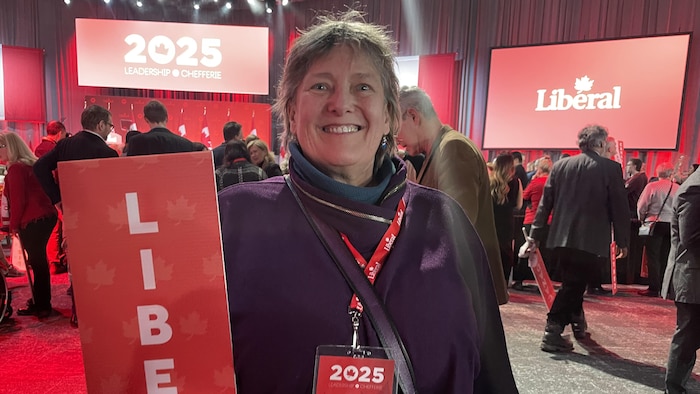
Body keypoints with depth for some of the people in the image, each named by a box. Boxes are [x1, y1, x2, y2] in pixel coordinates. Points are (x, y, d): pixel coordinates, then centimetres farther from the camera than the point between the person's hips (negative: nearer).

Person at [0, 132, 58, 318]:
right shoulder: (31, 164, 15)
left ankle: (42, 306, 10)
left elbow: (17, 200, -15)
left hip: (32, 221, -9)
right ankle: (39, 300, 30)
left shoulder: (15, 168, -12)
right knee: (38, 260, 18)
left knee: (37, 262, 0)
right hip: (46, 216, 9)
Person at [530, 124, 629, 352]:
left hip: (562, 237, 5)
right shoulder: (611, 168, -5)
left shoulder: (560, 165, 5)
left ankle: (577, 323, 39)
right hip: (590, 239, -4)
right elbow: (619, 207, -4)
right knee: (574, 284, 1)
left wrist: (536, 235, 8)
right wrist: (622, 240, 6)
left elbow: (545, 203, 5)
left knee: (572, 282, 21)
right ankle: (552, 333, -4)